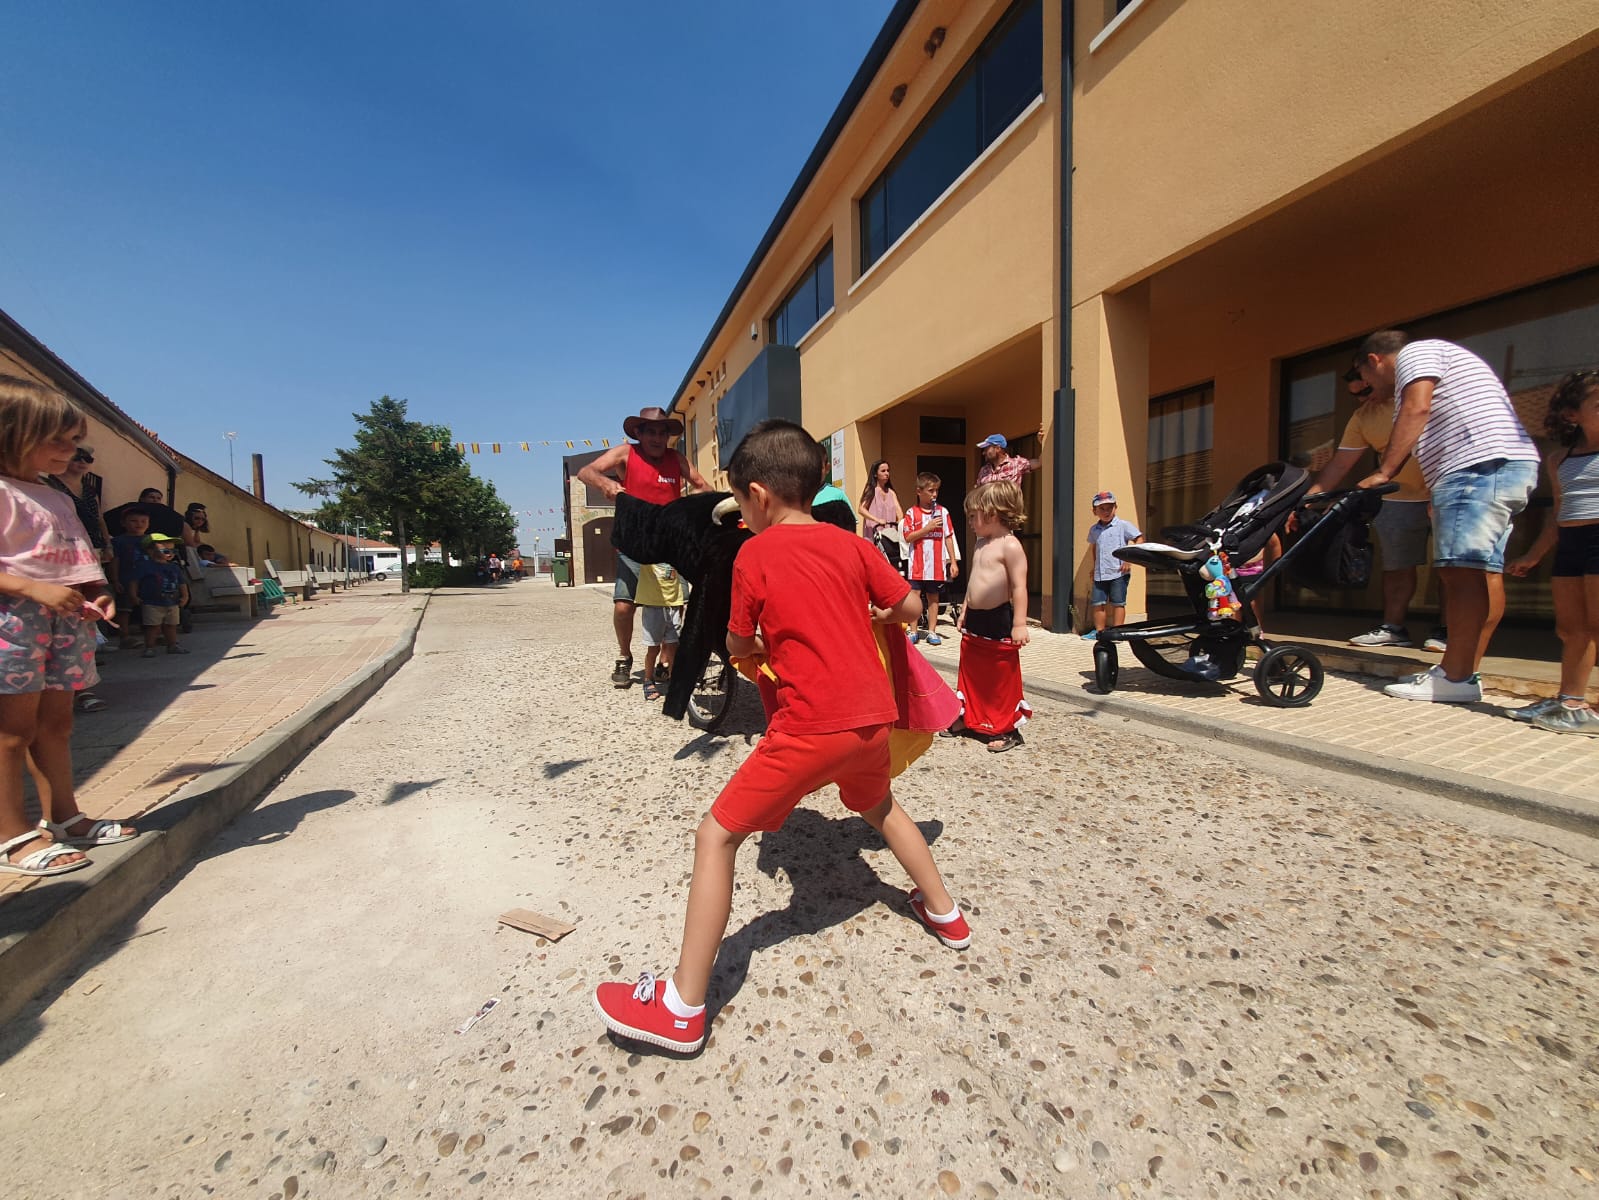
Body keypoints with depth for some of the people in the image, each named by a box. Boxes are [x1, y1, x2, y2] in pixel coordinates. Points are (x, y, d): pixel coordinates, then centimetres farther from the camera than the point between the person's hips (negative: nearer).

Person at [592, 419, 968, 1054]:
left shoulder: (755, 554, -4)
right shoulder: (851, 543, 8)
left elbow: (738, 647, 3)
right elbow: (910, 607, 10)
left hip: (811, 726, -6)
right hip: (872, 715, 7)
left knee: (716, 836, 6)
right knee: (879, 807, 35)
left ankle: (682, 1010, 13)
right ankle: (944, 913, 50)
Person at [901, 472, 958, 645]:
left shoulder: (942, 511, 4)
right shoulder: (912, 513, -1)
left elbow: (948, 538, 6)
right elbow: (908, 538, -6)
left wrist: (953, 562, 3)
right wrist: (928, 528, -14)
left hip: (937, 564, 1)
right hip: (917, 564, -1)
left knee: (933, 597, 9)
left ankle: (932, 631, 18)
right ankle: (914, 631, 14)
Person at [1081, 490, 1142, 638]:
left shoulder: (1123, 525, -4)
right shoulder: (1094, 529, 11)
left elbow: (1139, 539, -6)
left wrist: (1129, 560, -13)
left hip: (1119, 572, -5)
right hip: (1100, 573, 5)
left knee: (1118, 603, 1)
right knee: (1097, 602, 6)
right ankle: (1099, 631, 17)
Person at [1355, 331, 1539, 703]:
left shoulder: (1415, 352, 4)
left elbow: (1417, 409, -13)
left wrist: (1383, 472, -15)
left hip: (1481, 467, -11)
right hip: (1511, 468, 11)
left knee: (1462, 571, -14)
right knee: (1483, 573, 6)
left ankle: (1454, 679, -14)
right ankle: (1467, 673, 9)